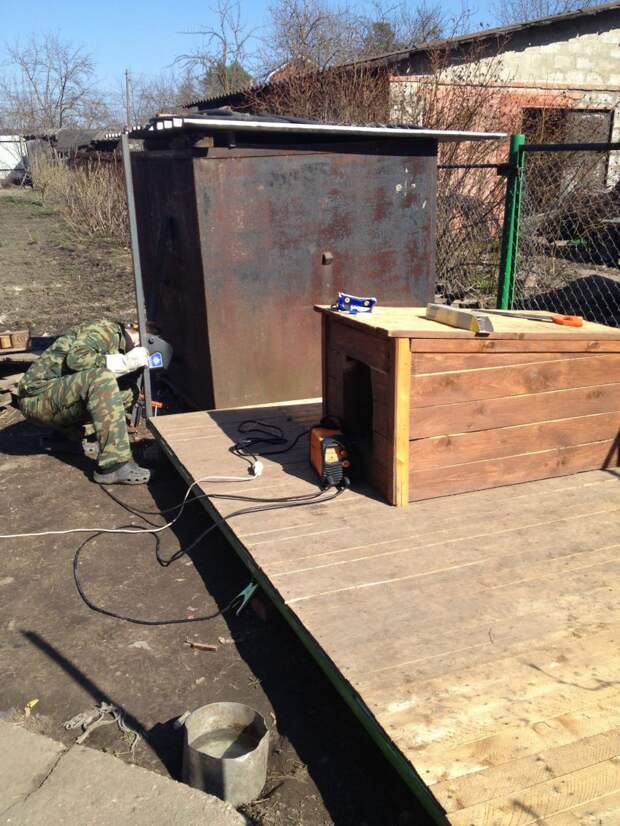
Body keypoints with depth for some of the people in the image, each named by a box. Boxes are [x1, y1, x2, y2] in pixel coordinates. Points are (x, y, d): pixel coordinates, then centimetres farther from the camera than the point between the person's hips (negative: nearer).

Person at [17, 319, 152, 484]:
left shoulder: (118, 343, 17)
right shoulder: (106, 329, -11)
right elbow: (76, 358, -29)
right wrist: (124, 362, -26)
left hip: (62, 401, 9)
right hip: (38, 396, -9)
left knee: (128, 391, 3)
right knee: (101, 378, -33)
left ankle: (71, 436, 7)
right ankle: (113, 465, -33)